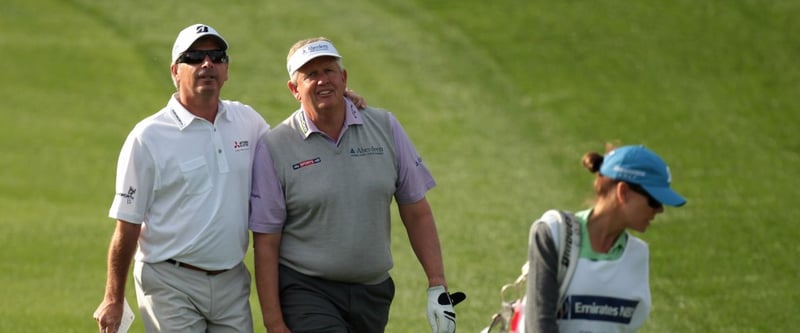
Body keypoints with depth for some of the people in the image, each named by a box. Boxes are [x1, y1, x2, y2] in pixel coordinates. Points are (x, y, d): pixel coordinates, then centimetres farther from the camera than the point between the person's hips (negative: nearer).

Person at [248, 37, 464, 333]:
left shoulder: (385, 128, 6)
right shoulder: (274, 149, -4)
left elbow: (416, 213, 9)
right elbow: (266, 242, -4)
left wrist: (438, 287, 1)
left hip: (373, 294, 4)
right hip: (306, 293, -4)